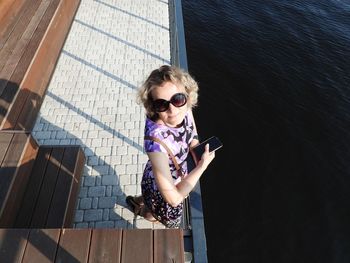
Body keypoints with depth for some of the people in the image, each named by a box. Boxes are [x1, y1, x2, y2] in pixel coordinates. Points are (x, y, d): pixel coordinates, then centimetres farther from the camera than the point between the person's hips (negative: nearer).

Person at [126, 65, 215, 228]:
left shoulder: (184, 109, -25)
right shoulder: (156, 141, -45)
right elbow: (174, 198, -36)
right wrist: (202, 165, -30)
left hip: (178, 174, 5)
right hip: (161, 190, -5)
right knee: (172, 223, 29)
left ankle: (138, 201, 65)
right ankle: (144, 212, 58)